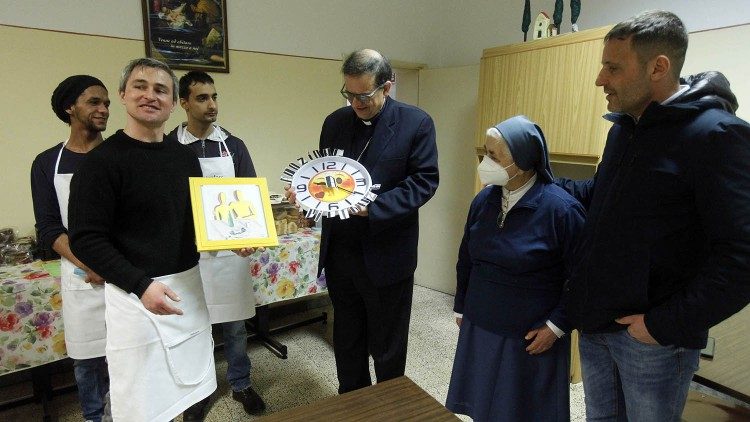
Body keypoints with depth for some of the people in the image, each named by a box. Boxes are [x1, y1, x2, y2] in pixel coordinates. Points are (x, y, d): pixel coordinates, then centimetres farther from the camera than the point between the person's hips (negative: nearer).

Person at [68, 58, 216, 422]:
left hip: (188, 285, 6)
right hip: (136, 294, -5)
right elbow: (86, 240, -14)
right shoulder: (102, 160, -10)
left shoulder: (185, 157, 8)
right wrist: (141, 285, -24)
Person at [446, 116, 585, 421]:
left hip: (531, 336, -4)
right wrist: (460, 308, 14)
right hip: (480, 328, 5)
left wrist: (556, 326, -12)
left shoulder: (560, 208, -19)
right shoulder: (484, 199, -2)